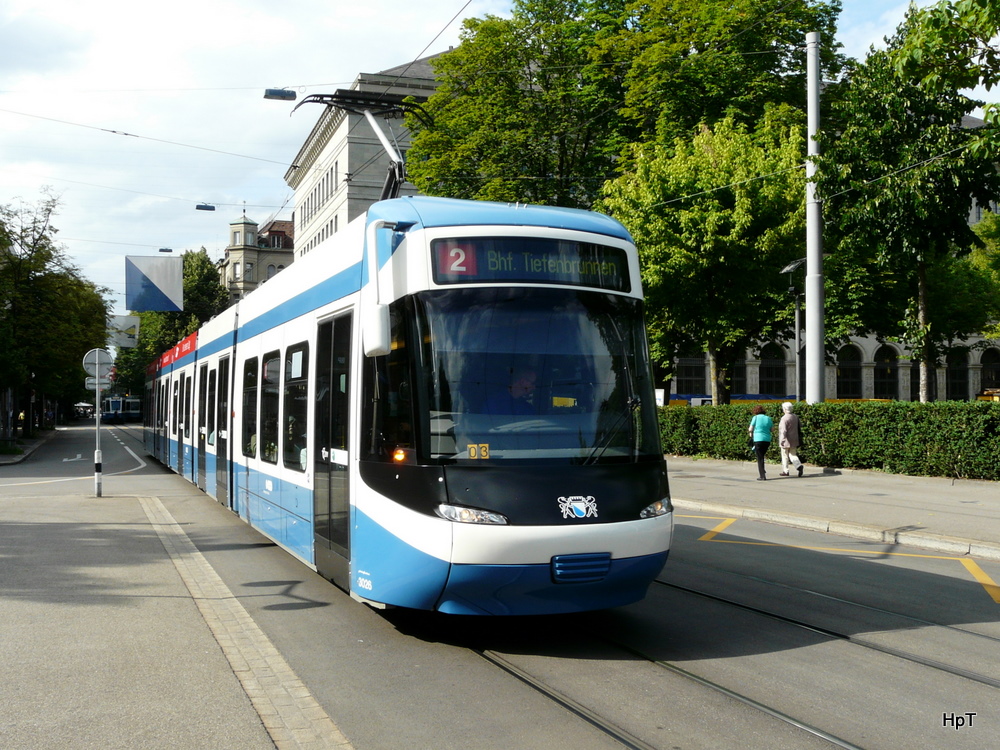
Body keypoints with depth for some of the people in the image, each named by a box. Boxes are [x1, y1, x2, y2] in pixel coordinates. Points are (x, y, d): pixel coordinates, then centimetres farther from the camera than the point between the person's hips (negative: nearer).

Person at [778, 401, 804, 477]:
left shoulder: (784, 418, -19)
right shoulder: (795, 417, 3)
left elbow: (783, 431, -23)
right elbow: (800, 425, 16)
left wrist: (782, 440, -22)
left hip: (786, 441, -6)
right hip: (794, 440, 6)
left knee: (785, 456, 7)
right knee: (793, 455, 13)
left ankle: (785, 471, 14)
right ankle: (799, 466, -10)